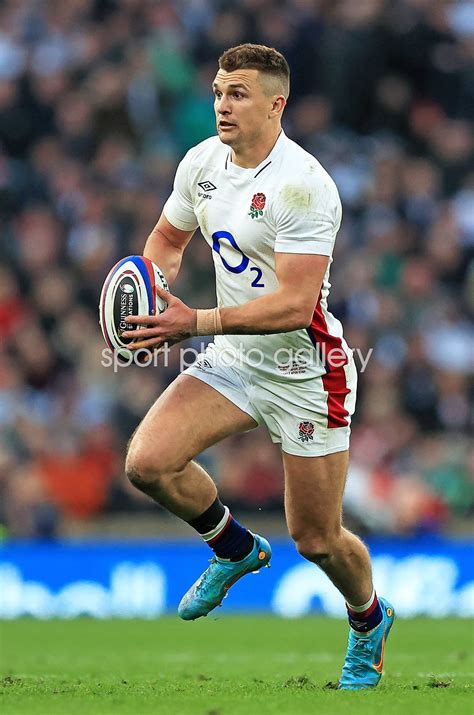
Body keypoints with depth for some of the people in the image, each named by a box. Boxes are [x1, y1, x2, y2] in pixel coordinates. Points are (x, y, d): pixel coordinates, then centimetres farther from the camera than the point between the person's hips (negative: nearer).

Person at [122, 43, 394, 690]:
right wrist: (151, 286, -5)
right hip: (232, 364, 6)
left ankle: (370, 621, 36)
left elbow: (295, 304, -29)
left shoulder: (302, 185, -24)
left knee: (316, 539, 1)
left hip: (306, 372, -6)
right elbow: (168, 237, 17)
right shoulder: (201, 163, -1)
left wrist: (197, 323, -35)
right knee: (147, 463, -16)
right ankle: (235, 549, 14)